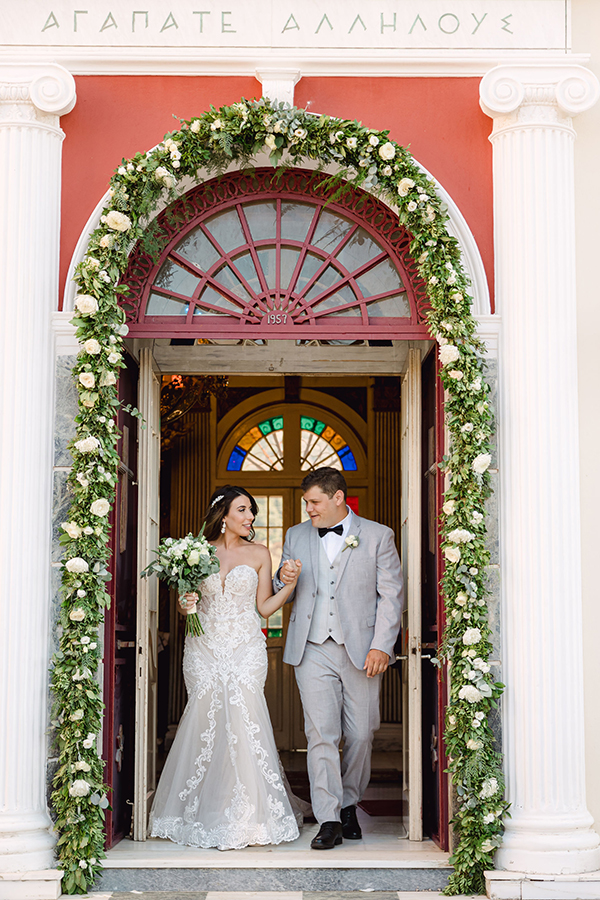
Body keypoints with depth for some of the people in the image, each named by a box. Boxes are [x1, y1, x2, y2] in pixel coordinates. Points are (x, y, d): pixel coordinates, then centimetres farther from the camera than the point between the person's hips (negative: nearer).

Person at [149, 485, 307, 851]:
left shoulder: (259, 554, 8)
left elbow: (264, 606, 8)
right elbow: (189, 599, 14)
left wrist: (291, 584, -6)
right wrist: (186, 606, -8)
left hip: (245, 648, -1)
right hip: (205, 646, 1)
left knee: (244, 719, -12)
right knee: (206, 722, -5)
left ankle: (249, 816, -5)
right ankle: (205, 815, 7)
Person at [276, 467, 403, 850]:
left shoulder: (378, 536, 4)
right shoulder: (296, 536, 13)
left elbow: (391, 595, 1)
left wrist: (381, 646, -8)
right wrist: (284, 579, -5)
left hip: (361, 649, -1)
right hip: (313, 650, 1)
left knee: (361, 735, 4)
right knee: (321, 734, -6)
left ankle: (349, 805, 24)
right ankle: (329, 821, -3)